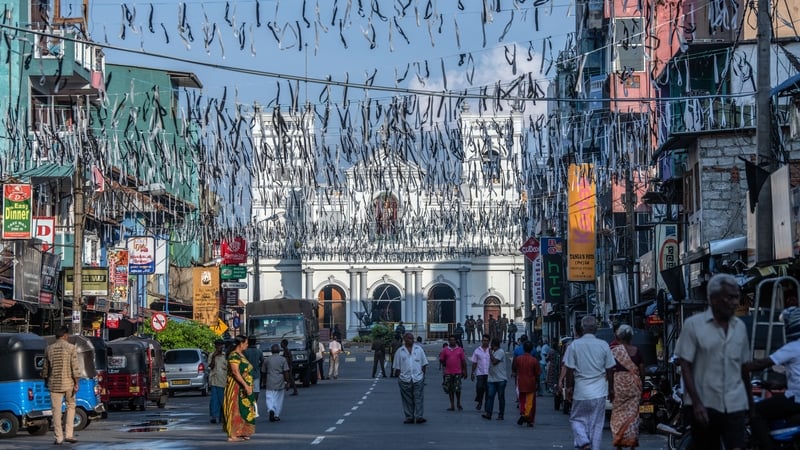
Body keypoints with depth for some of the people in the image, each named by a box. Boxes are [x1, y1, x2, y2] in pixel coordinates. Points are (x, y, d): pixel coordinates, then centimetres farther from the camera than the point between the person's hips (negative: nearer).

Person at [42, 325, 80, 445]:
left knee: (56, 410, 5)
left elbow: (45, 368, 12)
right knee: (70, 406, 13)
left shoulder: (49, 349, 4)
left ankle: (59, 438, 4)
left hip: (54, 383, 2)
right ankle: (69, 434, 6)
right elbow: (75, 367, -10)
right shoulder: (71, 348, -5)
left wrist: (46, 380, 27)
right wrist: (76, 383, -7)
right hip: (68, 383, -2)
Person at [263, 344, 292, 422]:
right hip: (280, 382, 0)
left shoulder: (267, 360, 3)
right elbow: (286, 372, -6)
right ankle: (276, 415, 13)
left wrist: (266, 379, 28)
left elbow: (264, 372, 10)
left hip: (270, 383, 0)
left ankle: (271, 410, -27)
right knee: (279, 399, 11)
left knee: (270, 397, 0)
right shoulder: (283, 359, -2)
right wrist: (288, 382, -1)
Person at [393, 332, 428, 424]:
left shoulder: (419, 349, 9)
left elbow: (424, 363, 12)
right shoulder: (400, 351, 6)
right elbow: (397, 366, 7)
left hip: (418, 378, 0)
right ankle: (409, 418, 8)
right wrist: (398, 376, 0)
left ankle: (419, 417, -9)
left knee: (419, 398, -7)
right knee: (407, 399, 3)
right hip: (405, 379, 0)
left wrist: (423, 373, 5)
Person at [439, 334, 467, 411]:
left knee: (457, 389, -7)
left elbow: (463, 361, 6)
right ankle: (452, 405, 11)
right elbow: (441, 360, 12)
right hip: (448, 373, 1)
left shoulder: (460, 349, 5)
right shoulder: (445, 350, 6)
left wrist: (465, 372, 4)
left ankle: (458, 403, 15)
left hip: (458, 372, -1)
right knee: (450, 389, 4)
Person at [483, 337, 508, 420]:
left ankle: (501, 414, 8)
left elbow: (494, 361, -22)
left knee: (501, 397, 2)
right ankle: (488, 413, -11)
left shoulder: (500, 352, -11)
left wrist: (490, 353, -10)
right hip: (492, 379, 7)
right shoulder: (493, 352, 16)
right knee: (490, 395, -5)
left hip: (501, 379, -7)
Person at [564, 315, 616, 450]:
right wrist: (611, 389, 13)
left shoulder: (574, 345, -5)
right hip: (599, 392, 1)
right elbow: (609, 370, 4)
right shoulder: (603, 345, -1)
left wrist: (569, 388, 7)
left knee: (576, 419, 12)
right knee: (597, 424, 8)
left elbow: (570, 370, -4)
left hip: (581, 391, -1)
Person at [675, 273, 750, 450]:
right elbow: (685, 366, -6)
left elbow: (744, 367, 16)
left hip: (735, 404, 3)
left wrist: (750, 402, 16)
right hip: (704, 405, -3)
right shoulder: (694, 324, -4)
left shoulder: (740, 326, 10)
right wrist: (697, 403, -14)